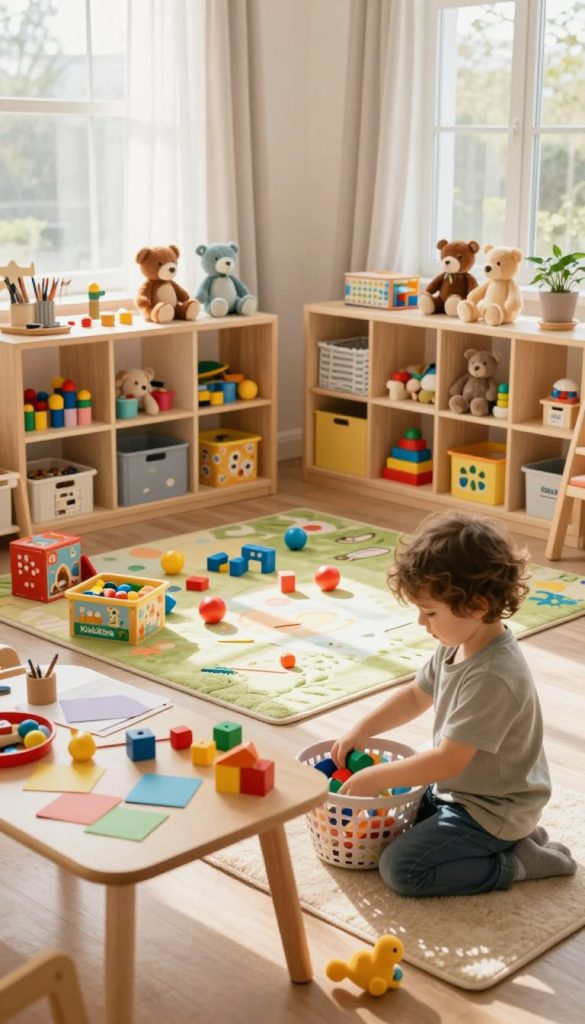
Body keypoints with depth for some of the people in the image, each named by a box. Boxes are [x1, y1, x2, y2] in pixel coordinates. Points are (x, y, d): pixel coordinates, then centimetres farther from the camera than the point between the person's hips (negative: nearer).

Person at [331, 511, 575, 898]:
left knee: (401, 869, -15)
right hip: (458, 789, 10)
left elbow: (448, 761, -31)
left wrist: (377, 778, -22)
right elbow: (416, 694, 13)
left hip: (489, 809, -10)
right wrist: (361, 731, 4)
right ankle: (511, 836, 16)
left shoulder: (492, 676, -33)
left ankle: (518, 861, -3)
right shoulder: (459, 644, -4)